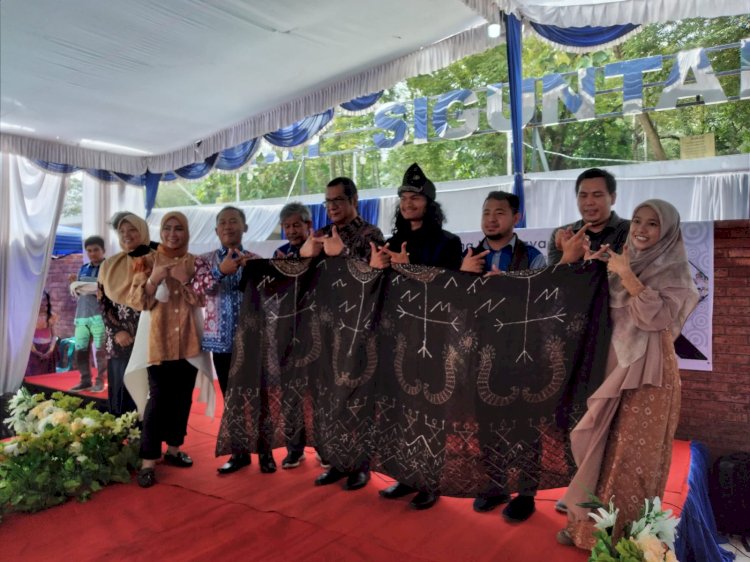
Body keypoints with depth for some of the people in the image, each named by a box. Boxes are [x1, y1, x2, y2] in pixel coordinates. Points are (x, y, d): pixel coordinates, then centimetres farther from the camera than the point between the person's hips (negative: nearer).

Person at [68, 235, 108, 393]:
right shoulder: (83, 269, 16)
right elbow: (76, 293, 19)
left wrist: (85, 287, -13)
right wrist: (74, 284, -1)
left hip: (100, 315, -5)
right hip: (81, 315, 5)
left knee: (100, 350, -1)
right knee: (80, 349, 4)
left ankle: (100, 381, 8)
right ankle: (85, 381, 15)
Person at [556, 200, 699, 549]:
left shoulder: (674, 273, -6)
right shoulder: (625, 262, 11)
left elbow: (656, 316, -21)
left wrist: (626, 276, -22)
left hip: (647, 373, -6)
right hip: (615, 366, 6)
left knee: (633, 456, 0)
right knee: (603, 449, 11)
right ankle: (591, 525, 24)